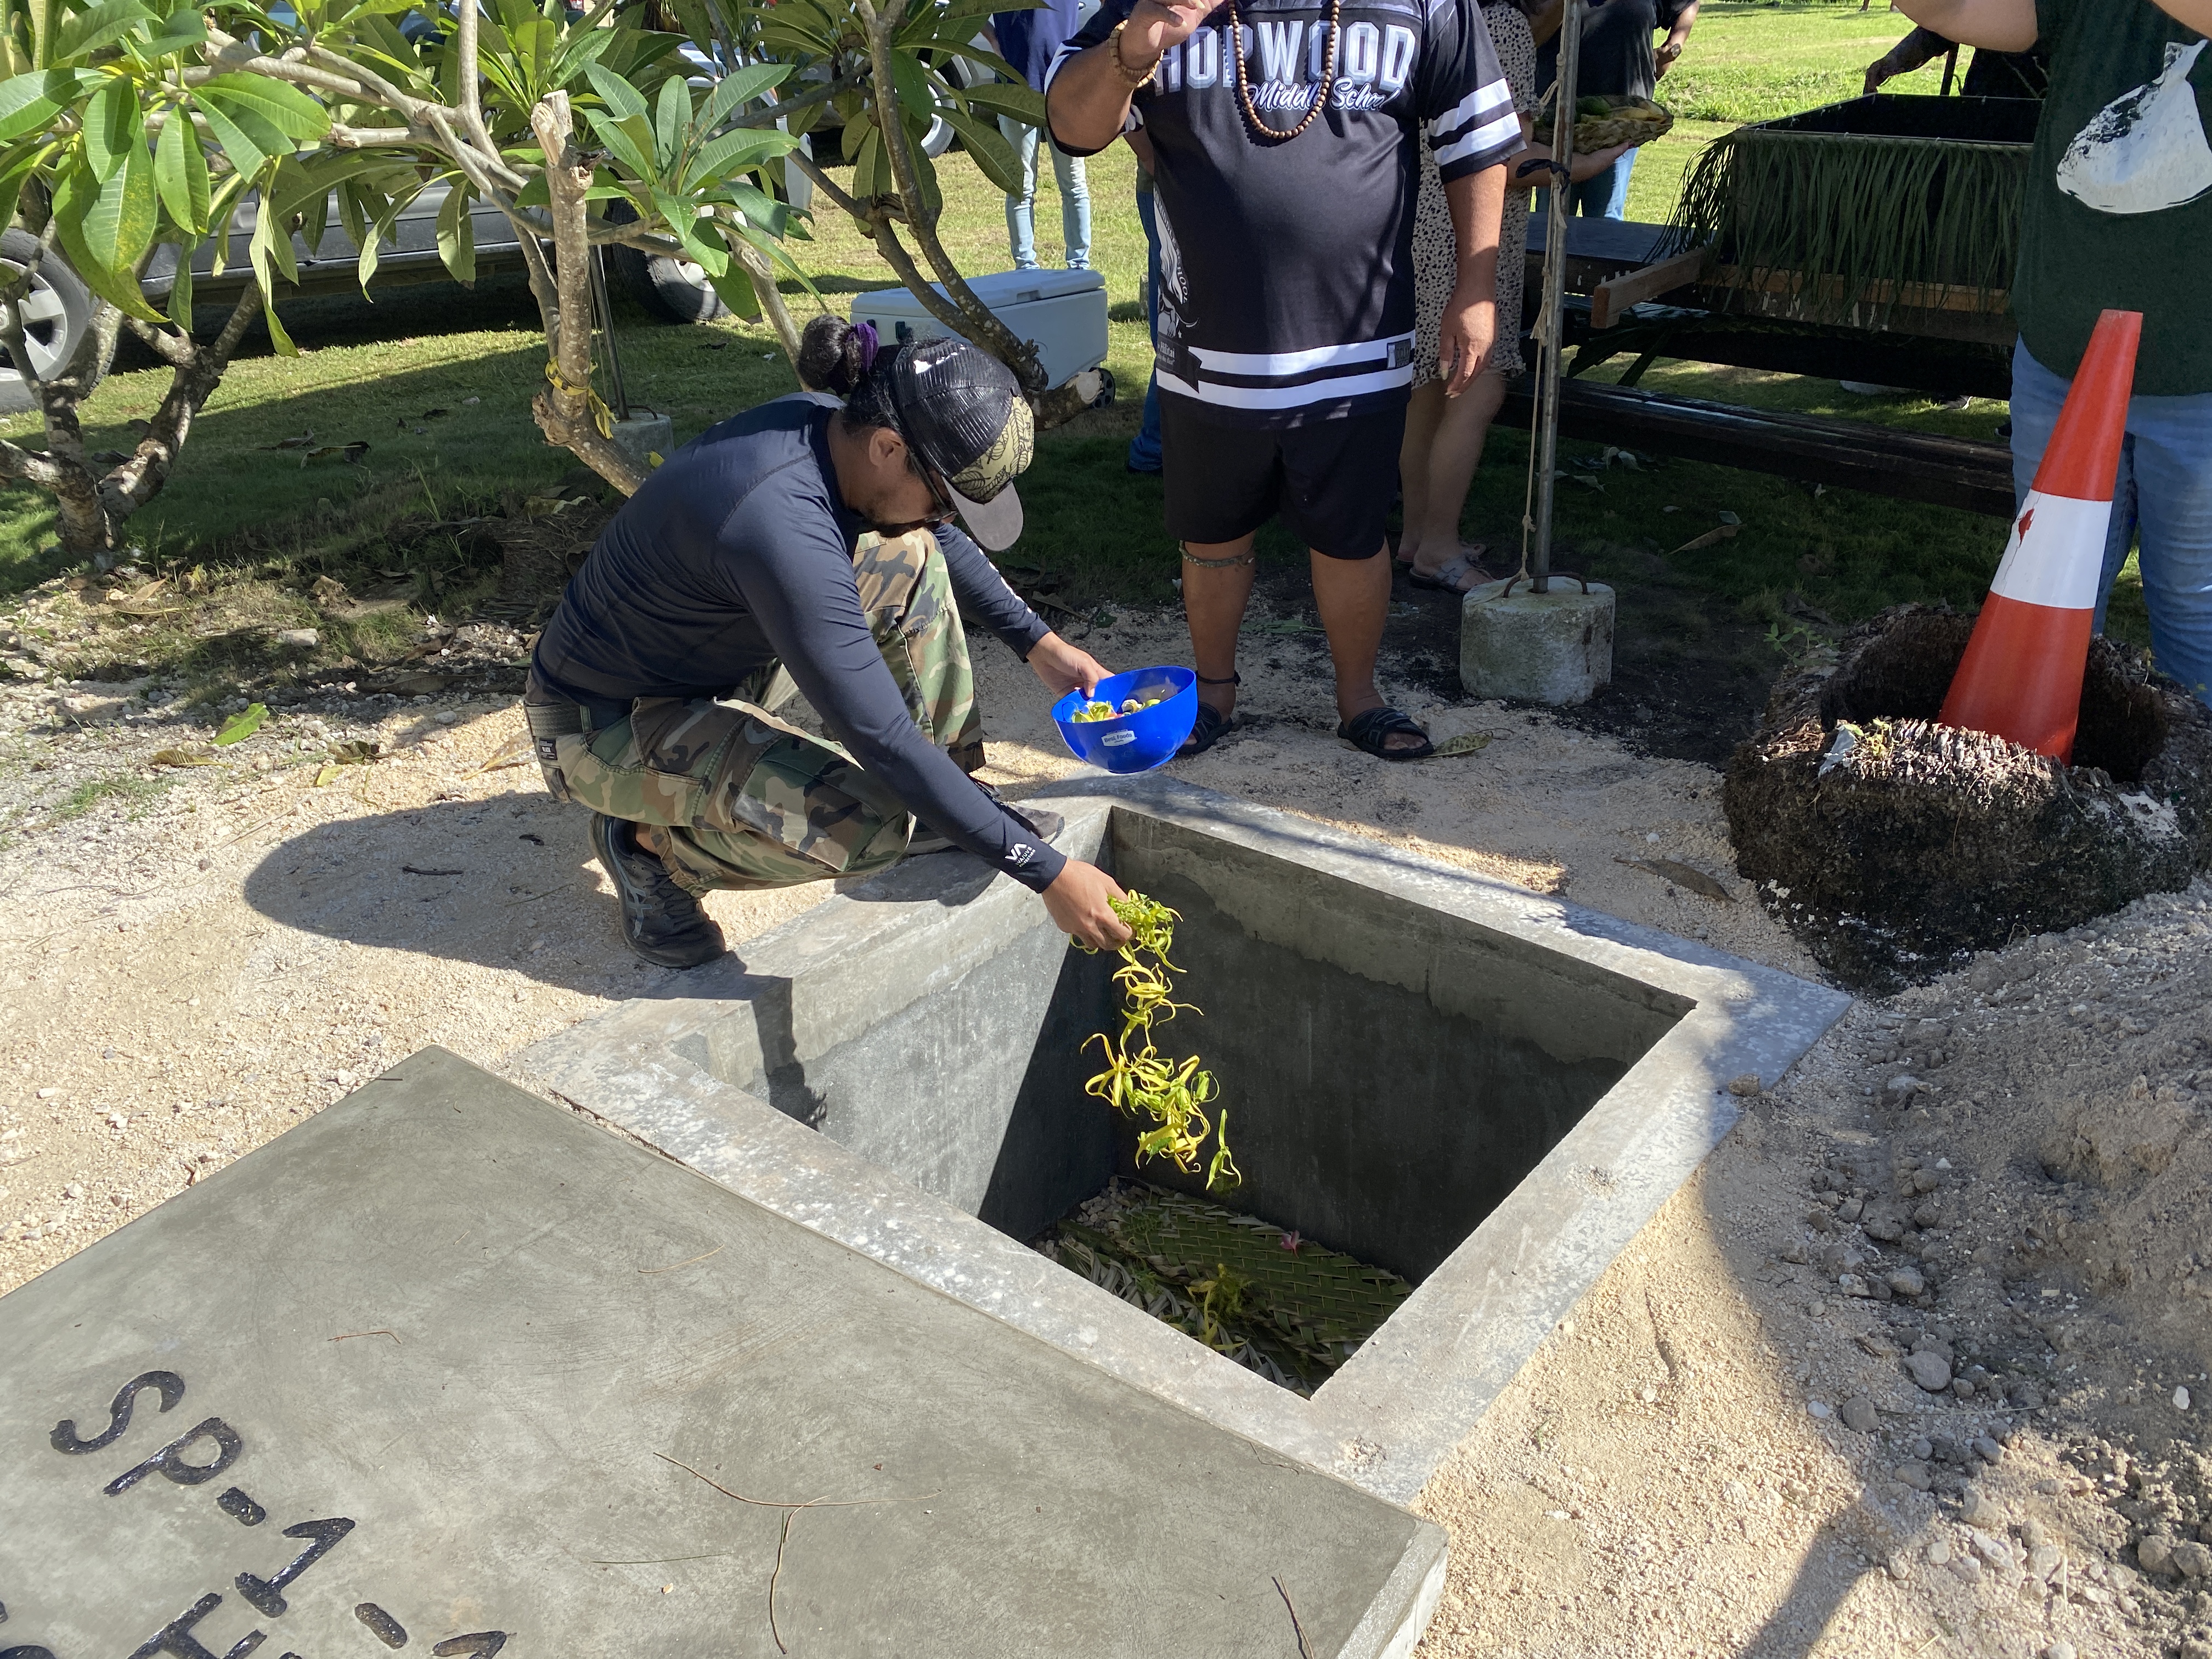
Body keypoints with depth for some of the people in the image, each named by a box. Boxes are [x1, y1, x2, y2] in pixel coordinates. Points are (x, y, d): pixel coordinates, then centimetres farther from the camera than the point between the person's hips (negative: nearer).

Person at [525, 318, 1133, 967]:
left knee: (910, 557, -2)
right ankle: (652, 842, -5)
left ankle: (948, 789, 6)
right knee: (870, 824, -30)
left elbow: (939, 538, 13)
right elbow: (885, 745, -34)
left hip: (721, 665, 9)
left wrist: (1040, 644, 7)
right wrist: (1048, 873, -29)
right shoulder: (783, 529, -36)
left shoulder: (833, 426, -11)